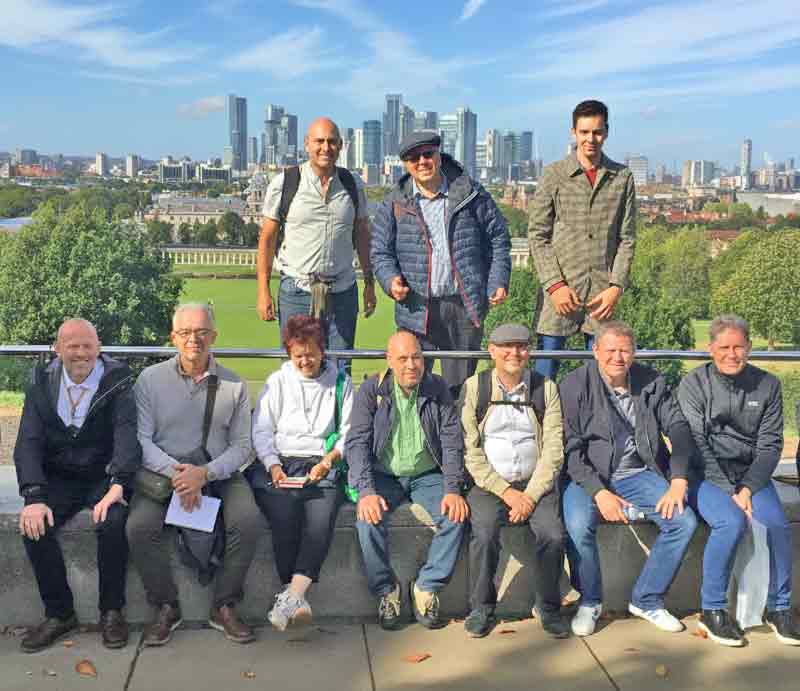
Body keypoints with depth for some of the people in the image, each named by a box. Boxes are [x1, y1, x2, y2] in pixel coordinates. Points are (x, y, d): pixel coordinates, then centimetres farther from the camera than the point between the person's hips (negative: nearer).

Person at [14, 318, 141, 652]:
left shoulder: (117, 381, -6)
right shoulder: (41, 383, 2)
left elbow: (127, 434, -18)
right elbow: (28, 443, -5)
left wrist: (117, 485, -35)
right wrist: (34, 497, -20)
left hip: (104, 476, -2)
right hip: (58, 479, 3)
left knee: (113, 522, -30)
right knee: (35, 526, -23)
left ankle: (111, 611, -8)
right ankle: (59, 613, -3)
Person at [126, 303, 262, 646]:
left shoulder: (233, 385, 6)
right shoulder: (150, 379, 4)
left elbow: (241, 446, 4)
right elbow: (141, 439, -2)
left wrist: (205, 473, -15)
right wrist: (175, 472, -19)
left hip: (219, 473, 0)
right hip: (163, 472, 0)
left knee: (249, 521, -26)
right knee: (139, 526, -27)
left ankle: (224, 607, -7)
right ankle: (166, 608, -5)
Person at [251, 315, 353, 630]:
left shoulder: (340, 382, 16)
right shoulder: (277, 382, 17)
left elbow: (348, 433, 10)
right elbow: (261, 431, 10)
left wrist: (328, 461, -9)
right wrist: (273, 466, -6)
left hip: (324, 466, 0)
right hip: (282, 465, 1)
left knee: (321, 518, -31)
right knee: (285, 515, -30)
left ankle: (291, 595, -41)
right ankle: (297, 600, -27)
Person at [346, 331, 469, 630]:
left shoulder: (437, 389, 1)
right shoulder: (371, 390, -3)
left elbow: (452, 440, -3)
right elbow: (357, 443, -10)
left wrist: (452, 489, -17)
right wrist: (367, 491, -24)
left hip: (428, 474, 1)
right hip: (383, 476, -1)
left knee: (456, 516, -25)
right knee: (369, 519, -29)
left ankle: (426, 588, -7)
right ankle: (386, 591, -6)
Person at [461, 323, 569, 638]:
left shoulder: (546, 389, 6)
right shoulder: (474, 388, 1)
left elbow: (553, 450, 1)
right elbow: (471, 451, -3)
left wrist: (531, 495, -11)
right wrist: (506, 491, -11)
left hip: (536, 483, 1)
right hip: (489, 483, -1)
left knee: (553, 535, -23)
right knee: (484, 533, -27)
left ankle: (549, 607, 1)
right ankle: (481, 607, -4)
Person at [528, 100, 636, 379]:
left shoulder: (622, 178, 8)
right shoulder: (554, 174, 3)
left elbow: (627, 238, 7)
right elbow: (537, 234, 0)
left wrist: (616, 287, -4)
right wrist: (555, 285, -9)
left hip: (603, 291, 2)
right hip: (560, 289, -1)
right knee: (544, 372, 0)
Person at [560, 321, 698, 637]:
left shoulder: (651, 382, 3)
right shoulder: (575, 385, -8)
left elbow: (678, 428, 1)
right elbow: (570, 449, -11)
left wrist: (679, 482, -13)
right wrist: (598, 492, -23)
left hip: (638, 474, 4)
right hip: (589, 477, -3)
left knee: (684, 521, -16)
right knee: (578, 525, -31)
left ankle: (646, 600, 4)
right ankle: (589, 602, -2)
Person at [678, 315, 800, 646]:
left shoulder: (767, 385, 6)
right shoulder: (694, 384, -2)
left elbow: (770, 444, 3)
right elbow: (695, 445, -9)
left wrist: (747, 488, -12)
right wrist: (729, 493, -17)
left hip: (750, 474, 3)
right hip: (704, 474, -3)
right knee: (732, 522, -29)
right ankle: (712, 610, -13)